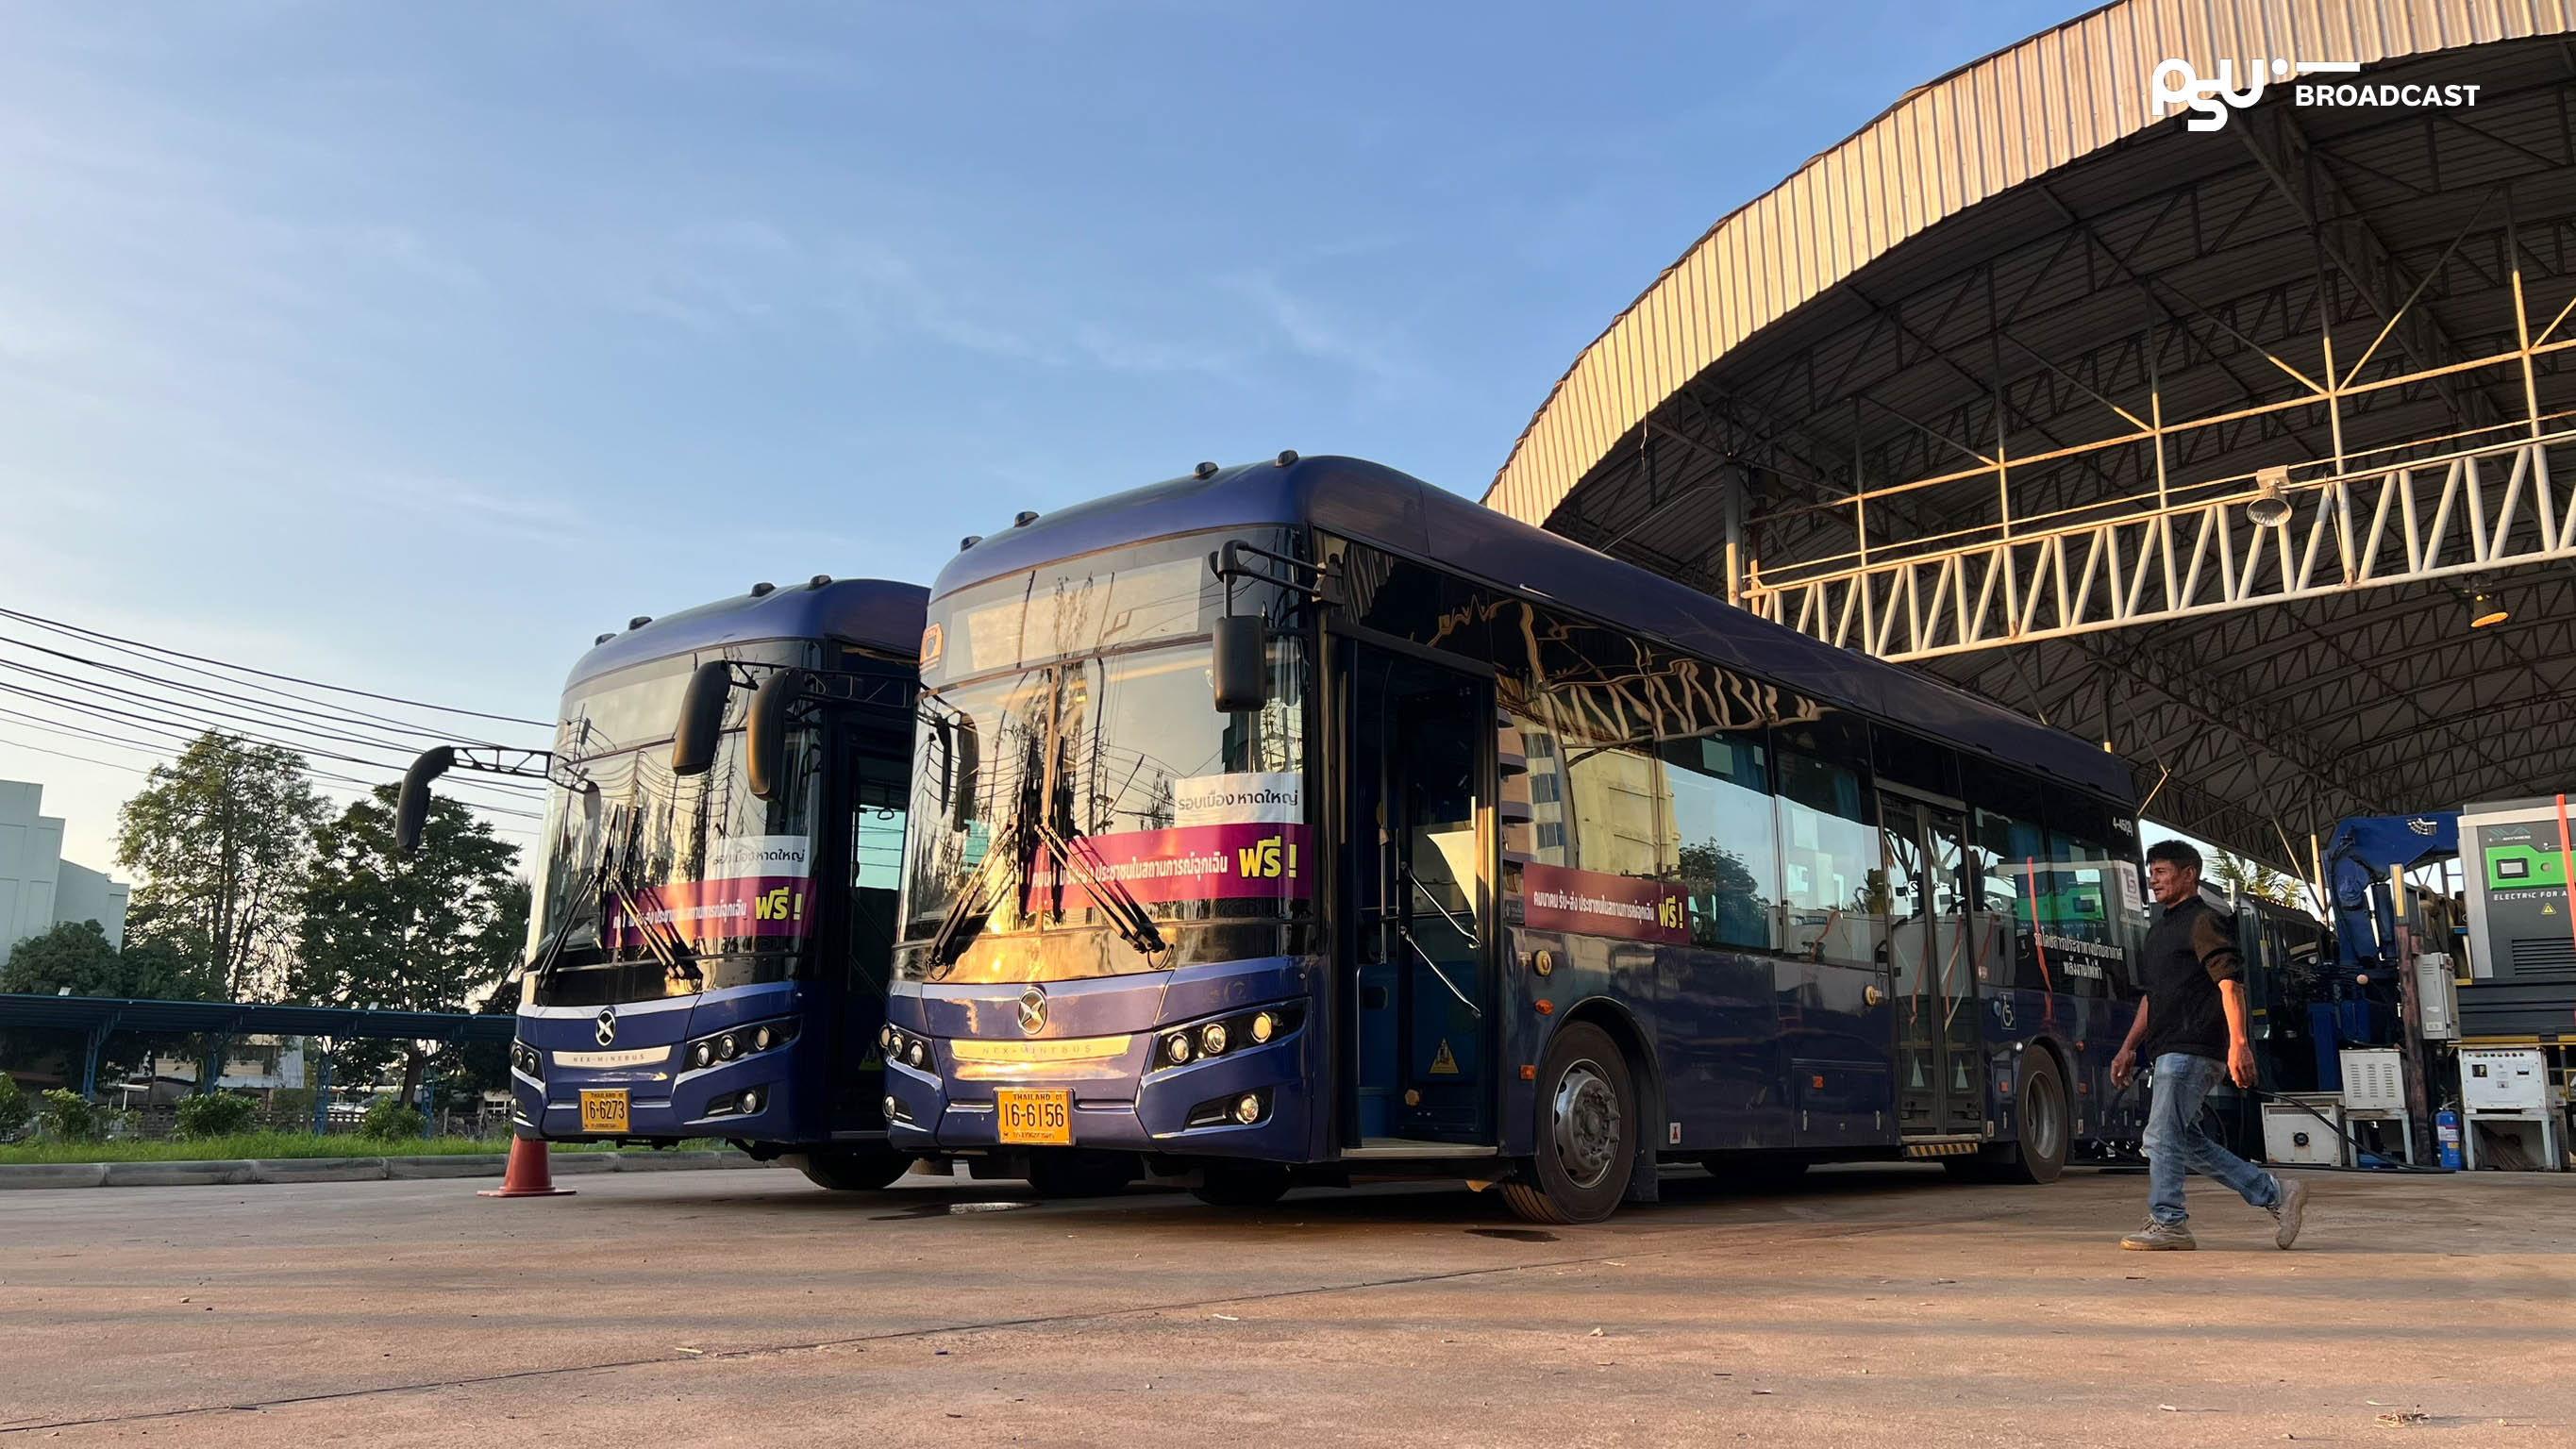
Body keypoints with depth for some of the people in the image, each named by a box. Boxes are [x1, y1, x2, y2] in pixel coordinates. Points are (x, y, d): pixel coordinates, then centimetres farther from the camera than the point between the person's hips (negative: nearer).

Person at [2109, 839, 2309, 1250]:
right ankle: (2276, 1194, 18)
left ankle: (2168, 1224, -1)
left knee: (2163, 1137, -9)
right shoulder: (2161, 930, 23)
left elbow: (2230, 983, -17)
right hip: (2169, 1051, 10)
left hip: (2192, 1049, -10)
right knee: (2186, 1141, 11)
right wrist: (2129, 1047, 23)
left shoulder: (2204, 921, -6)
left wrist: (2239, 1042, -26)